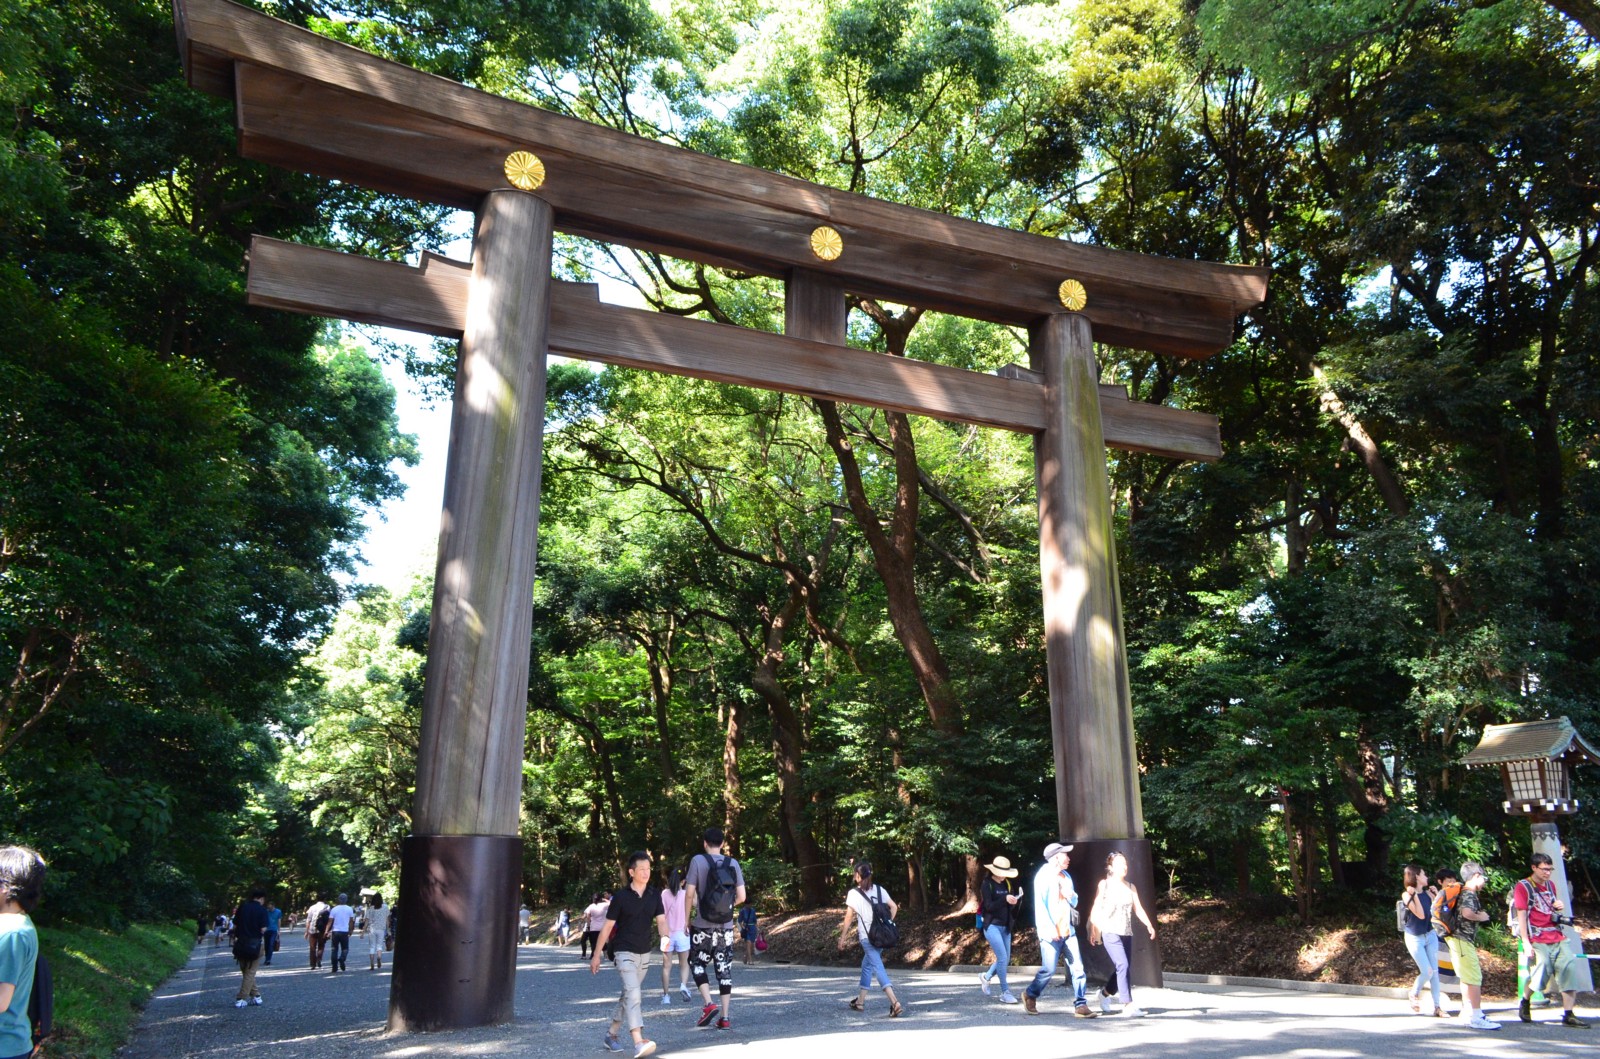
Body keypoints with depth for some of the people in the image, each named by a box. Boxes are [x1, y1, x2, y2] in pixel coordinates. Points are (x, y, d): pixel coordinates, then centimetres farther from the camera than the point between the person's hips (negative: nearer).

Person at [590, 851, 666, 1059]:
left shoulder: (654, 894, 1)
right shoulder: (621, 896, -10)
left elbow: (661, 920, -6)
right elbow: (607, 926, -4)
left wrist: (665, 936, -29)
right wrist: (596, 955, -1)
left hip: (644, 953, 5)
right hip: (625, 952, -5)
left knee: (628, 995, 16)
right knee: (632, 994, -19)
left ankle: (611, 1034, 33)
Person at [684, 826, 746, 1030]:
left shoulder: (698, 860, -7)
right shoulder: (733, 864, 2)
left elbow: (689, 894, -8)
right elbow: (741, 897, 0)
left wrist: (687, 919, 4)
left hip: (702, 926, -3)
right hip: (726, 927, 3)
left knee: (697, 963, 14)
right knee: (724, 969, 9)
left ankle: (709, 1004, -3)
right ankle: (724, 1017, 8)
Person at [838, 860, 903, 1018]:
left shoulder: (853, 893, -5)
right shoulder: (880, 890, 8)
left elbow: (848, 918, -5)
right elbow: (894, 907, 6)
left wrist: (842, 938, 1)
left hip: (867, 937, -6)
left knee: (878, 968, -11)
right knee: (867, 965, 21)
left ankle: (894, 1002, -27)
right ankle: (860, 1001, 29)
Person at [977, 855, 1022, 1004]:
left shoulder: (1008, 884, 8)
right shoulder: (987, 885, -8)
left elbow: (1011, 907, 12)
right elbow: (988, 906, -17)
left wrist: (1013, 901, -9)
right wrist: (1004, 899, -27)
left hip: (1005, 927, 6)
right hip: (992, 926, -6)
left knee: (1006, 960, 10)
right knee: (1002, 958, -13)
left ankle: (986, 976, 35)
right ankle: (1005, 993, -3)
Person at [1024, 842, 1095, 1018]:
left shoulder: (1066, 877, 16)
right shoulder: (1044, 876, -7)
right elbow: (1040, 904, -12)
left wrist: (1072, 896, -1)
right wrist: (1050, 928, -20)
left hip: (1068, 931, 7)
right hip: (1050, 933, -7)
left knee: (1077, 968, -2)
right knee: (1049, 970, -6)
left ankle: (1080, 1005, 2)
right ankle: (1030, 995, 16)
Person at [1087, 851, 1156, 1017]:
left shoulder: (1131, 887, 12)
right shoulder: (1105, 884, 0)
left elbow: (1138, 908, 5)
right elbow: (1096, 908, 0)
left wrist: (1149, 924, -11)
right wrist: (1093, 930, -4)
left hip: (1127, 933, 5)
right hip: (1110, 932, -5)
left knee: (1122, 969, 9)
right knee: (1123, 965, -18)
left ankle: (1105, 993, 34)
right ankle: (1128, 1006, -17)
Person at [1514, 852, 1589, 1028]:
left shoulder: (1551, 885, 16)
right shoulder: (1523, 887, -3)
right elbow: (1521, 916, -8)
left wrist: (1560, 908, 6)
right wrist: (1526, 943, -15)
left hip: (1557, 938, 6)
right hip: (1537, 939, -6)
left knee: (1570, 967, -7)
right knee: (1543, 967, -21)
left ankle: (1568, 1015, -2)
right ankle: (1524, 1002, 4)